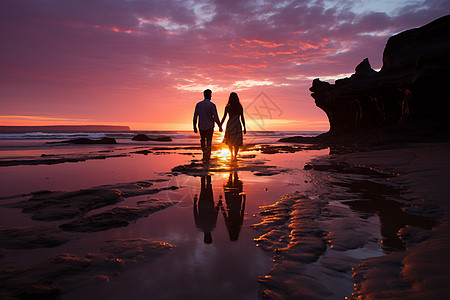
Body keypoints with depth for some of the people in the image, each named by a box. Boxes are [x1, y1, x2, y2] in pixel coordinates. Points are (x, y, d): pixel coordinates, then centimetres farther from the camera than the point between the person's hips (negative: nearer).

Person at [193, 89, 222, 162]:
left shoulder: (198, 104, 3)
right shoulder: (212, 105, -8)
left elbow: (195, 116, 2)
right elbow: (215, 117, -11)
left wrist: (195, 127, 8)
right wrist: (220, 126, 0)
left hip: (201, 127, 3)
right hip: (209, 127, -3)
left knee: (203, 140, 20)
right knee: (208, 142, 3)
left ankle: (204, 153, 27)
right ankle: (207, 157, 1)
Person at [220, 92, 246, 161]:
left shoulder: (227, 107, -1)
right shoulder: (240, 107, 2)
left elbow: (224, 118, -1)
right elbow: (242, 118, 1)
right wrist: (244, 128, 6)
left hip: (229, 124, 0)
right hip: (237, 125, 0)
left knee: (229, 140, 18)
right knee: (237, 141, 8)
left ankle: (232, 154, 17)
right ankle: (235, 156, 1)